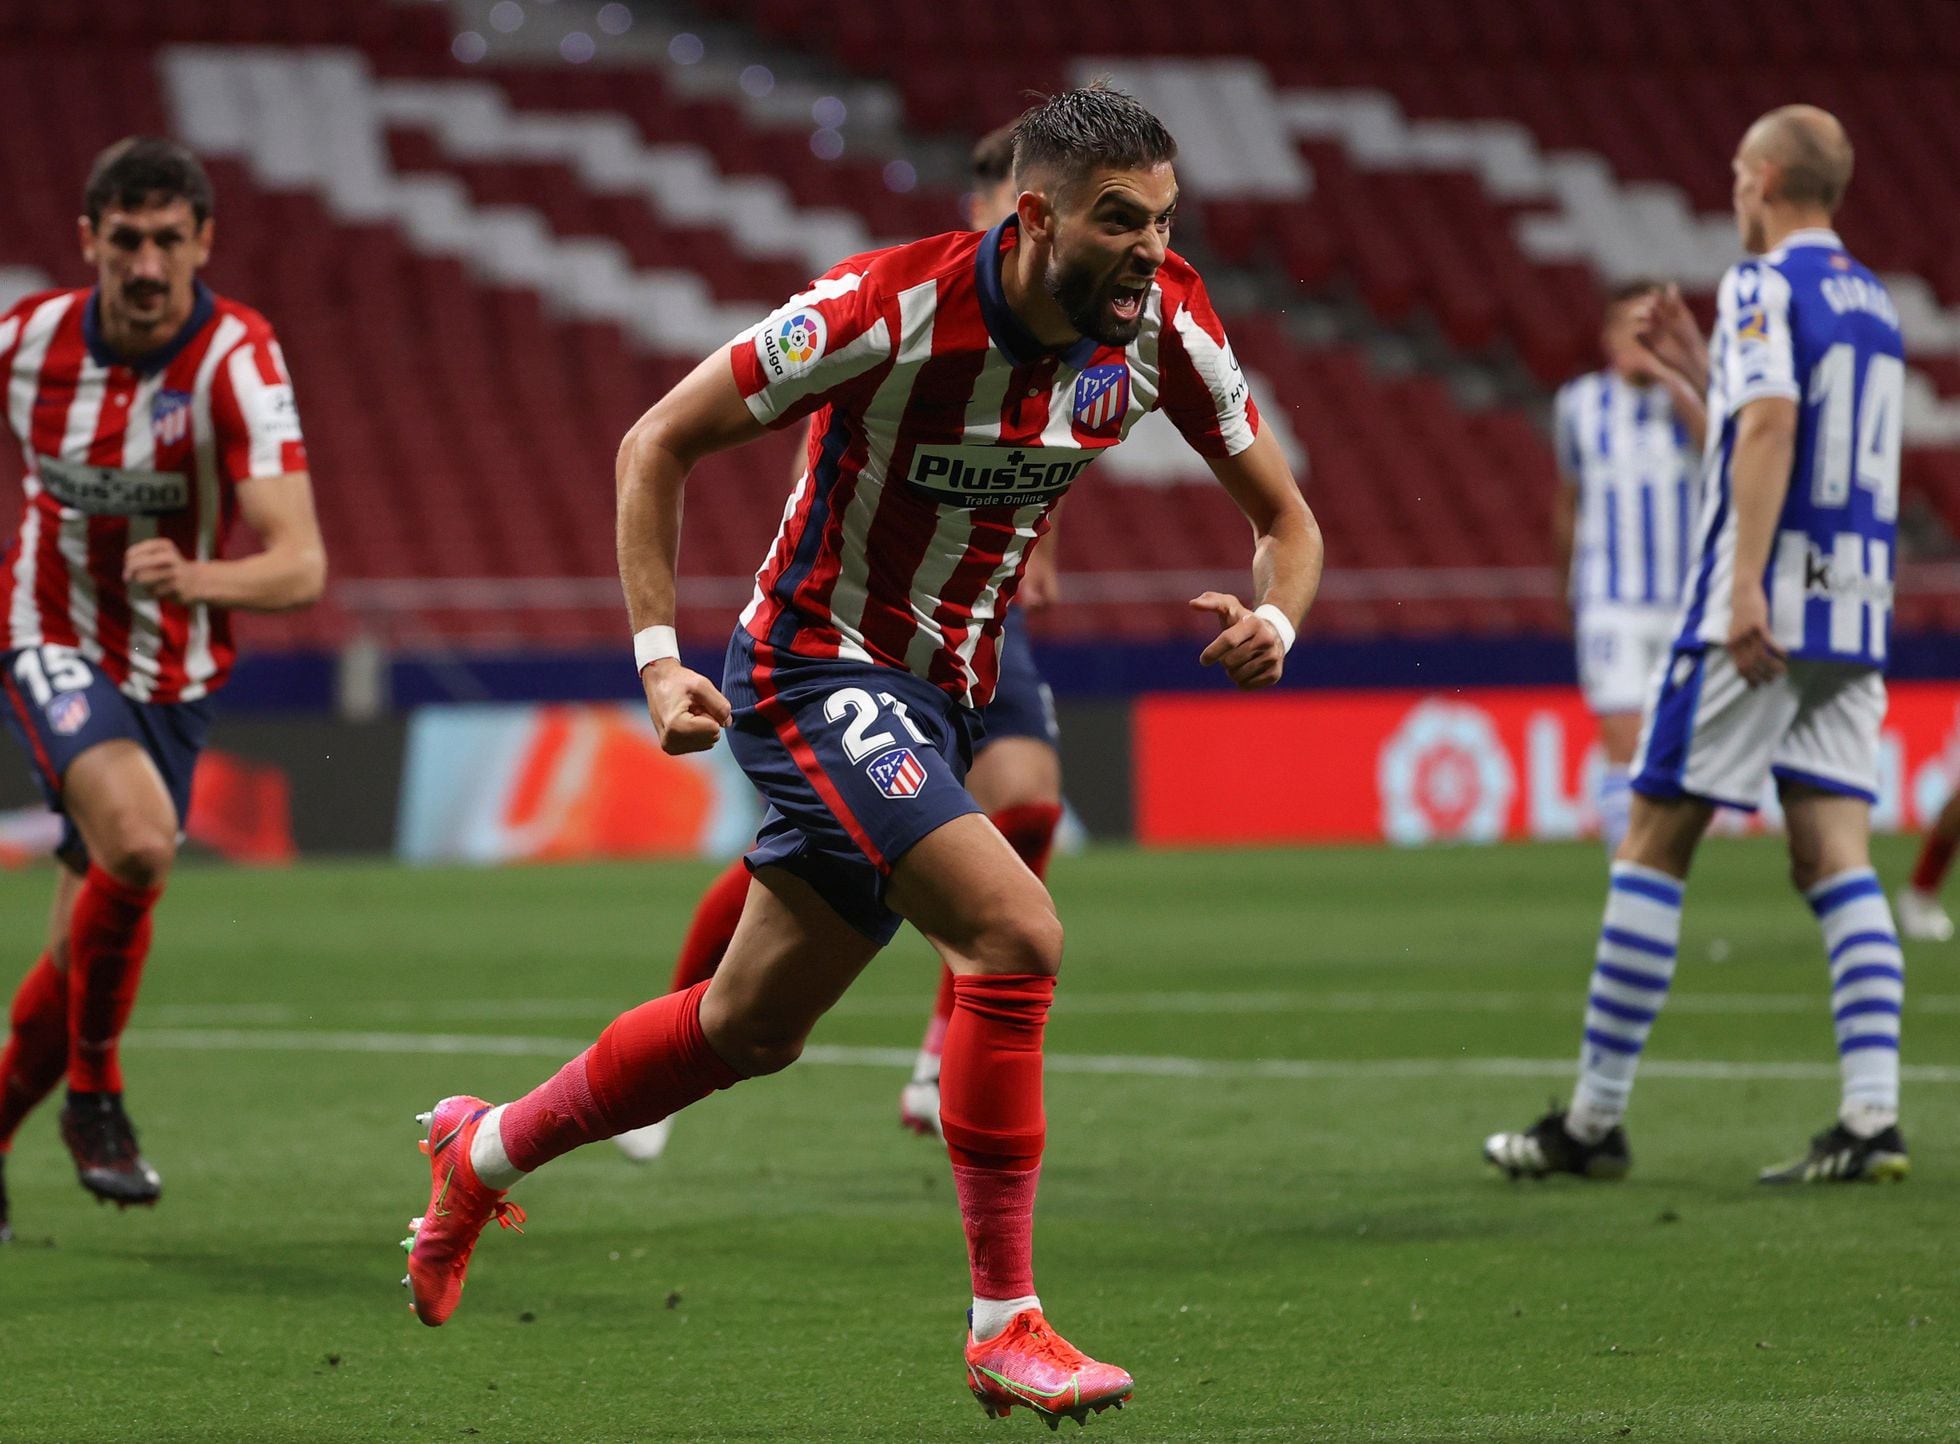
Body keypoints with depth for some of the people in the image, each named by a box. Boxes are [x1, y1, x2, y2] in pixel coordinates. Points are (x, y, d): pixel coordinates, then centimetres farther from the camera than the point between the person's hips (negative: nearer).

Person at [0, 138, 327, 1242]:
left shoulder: (239, 363, -20)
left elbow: (301, 567, -30)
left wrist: (199, 578, -47)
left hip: (174, 677, 1)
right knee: (138, 840, -30)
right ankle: (94, 1100, -11)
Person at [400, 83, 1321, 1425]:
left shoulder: (1164, 325, -9)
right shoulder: (896, 306, -24)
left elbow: (1285, 514, 3)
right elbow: (659, 440, -14)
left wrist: (1273, 619, -20)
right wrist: (661, 658, -20)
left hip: (941, 697, 7)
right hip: (818, 671, -7)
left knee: (756, 1026, 17)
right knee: (1016, 931, -25)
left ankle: (485, 1151, 41)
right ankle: (1005, 1326, -17)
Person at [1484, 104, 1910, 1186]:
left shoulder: (1763, 287, -8)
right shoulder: (1873, 301, 16)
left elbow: (1770, 421, -22)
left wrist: (1745, 589, -27)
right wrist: (1702, 381, 39)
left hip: (1759, 616, -7)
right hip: (1854, 615, 7)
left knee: (1653, 846, -1)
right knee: (1835, 859, 3)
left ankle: (1594, 1122, 2)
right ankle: (1872, 1117, -9)